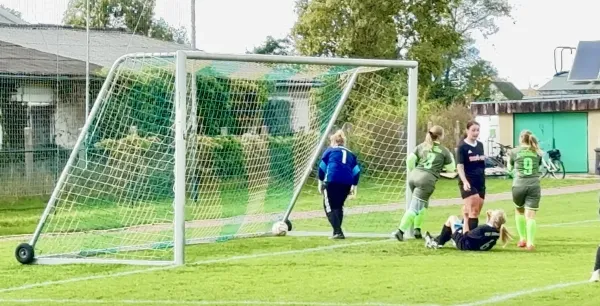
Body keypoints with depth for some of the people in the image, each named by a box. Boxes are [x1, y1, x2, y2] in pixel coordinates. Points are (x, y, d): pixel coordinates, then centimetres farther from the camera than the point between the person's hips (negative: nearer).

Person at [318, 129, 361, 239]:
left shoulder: (329, 151, 14)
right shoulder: (350, 154, 24)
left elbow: (322, 167, 8)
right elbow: (356, 171, 16)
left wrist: (320, 183, 16)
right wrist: (354, 187, 21)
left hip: (332, 181, -4)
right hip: (347, 183, 4)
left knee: (330, 207, 0)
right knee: (339, 206, 22)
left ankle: (338, 232, -16)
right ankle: (337, 232, 21)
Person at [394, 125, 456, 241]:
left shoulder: (422, 146, 17)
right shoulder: (444, 151, 7)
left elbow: (410, 160, 8)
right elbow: (451, 169, 14)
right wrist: (450, 157, 30)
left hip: (414, 176, 6)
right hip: (427, 179, -6)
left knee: (423, 204, 24)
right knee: (415, 207, -8)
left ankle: (417, 229, 17)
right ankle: (400, 230, -18)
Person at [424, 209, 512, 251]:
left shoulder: (482, 229, -37)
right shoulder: (497, 231, -15)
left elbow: (465, 235, -25)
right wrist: (489, 218, 6)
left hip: (464, 244, -8)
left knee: (452, 218, 10)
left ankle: (439, 243, 23)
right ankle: (436, 239, 39)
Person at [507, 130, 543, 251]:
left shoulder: (514, 152, 5)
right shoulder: (537, 153, 11)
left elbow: (509, 168, 20)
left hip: (519, 185, 0)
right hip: (534, 185, 0)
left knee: (519, 210, 23)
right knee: (530, 215, -4)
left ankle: (522, 239, 19)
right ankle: (530, 242, -19)